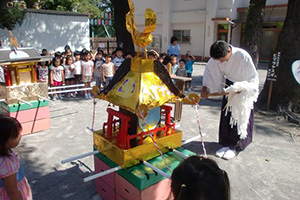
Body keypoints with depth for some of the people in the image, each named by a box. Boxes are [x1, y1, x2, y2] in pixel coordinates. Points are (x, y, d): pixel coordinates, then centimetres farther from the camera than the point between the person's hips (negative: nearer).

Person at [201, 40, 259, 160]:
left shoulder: (243, 56, -30)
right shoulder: (216, 57, -17)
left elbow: (253, 77, -22)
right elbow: (209, 71, -3)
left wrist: (242, 89, -33)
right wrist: (205, 88, -12)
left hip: (245, 88, -5)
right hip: (230, 85, 5)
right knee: (226, 116, 4)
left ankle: (235, 147, 5)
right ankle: (227, 144, 15)